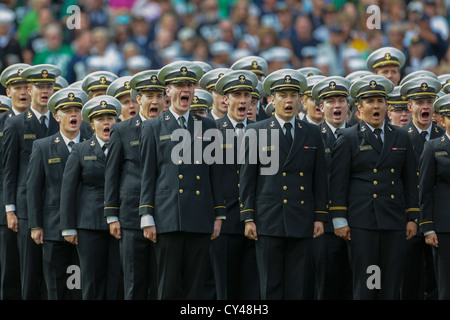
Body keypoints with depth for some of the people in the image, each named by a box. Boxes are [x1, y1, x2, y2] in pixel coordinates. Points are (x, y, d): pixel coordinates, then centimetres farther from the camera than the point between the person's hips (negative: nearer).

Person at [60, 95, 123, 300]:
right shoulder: (81, 151, 7)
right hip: (90, 225, -1)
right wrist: (68, 228, -3)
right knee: (92, 282, -1)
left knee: (118, 281, -5)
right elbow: (68, 190, 4)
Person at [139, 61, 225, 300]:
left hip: (200, 222, 2)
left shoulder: (207, 126, 14)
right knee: (169, 288, -3)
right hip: (168, 219, -2)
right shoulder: (154, 128, 9)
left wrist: (218, 216, 9)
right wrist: (147, 218, -2)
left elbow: (214, 174, 15)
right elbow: (147, 176, 5)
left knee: (196, 287, 2)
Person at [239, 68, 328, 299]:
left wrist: (320, 217, 4)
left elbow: (320, 179, 11)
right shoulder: (256, 132, 5)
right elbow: (246, 179, 3)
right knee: (270, 287, -2)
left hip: (302, 224, 2)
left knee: (297, 288, 2)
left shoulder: (312, 134, 11)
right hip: (268, 222, -2)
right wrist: (248, 218, -3)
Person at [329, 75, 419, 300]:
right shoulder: (348, 139, 4)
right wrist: (340, 220, -6)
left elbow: (410, 182, 15)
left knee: (392, 285, 2)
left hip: (394, 222, 3)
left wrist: (412, 218, 8)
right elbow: (338, 182, 0)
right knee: (364, 285, -5)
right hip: (361, 222, -3)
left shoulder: (401, 139, 14)